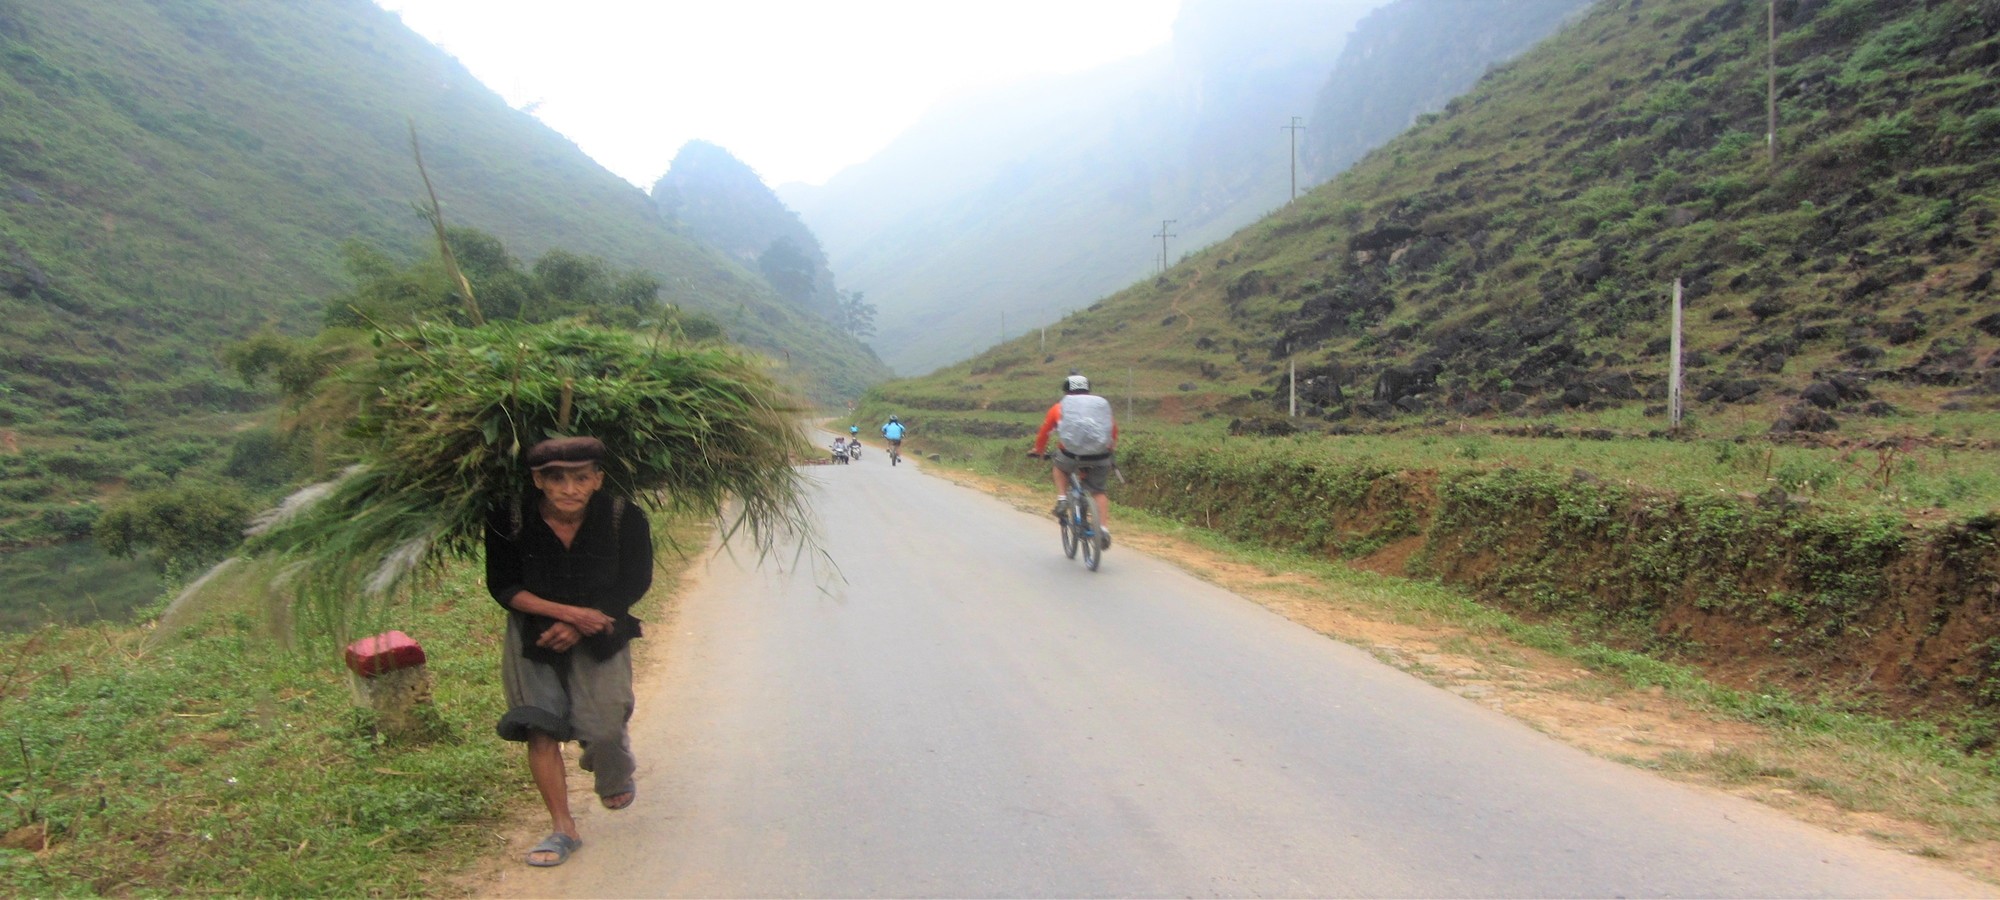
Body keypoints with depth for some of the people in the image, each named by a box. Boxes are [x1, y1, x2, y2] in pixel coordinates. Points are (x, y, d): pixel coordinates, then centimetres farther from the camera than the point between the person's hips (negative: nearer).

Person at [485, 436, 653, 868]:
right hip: (534, 633, 1)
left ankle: (617, 775, 33)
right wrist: (566, 611, -23)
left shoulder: (624, 518, -20)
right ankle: (562, 828, 8)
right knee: (539, 725, -6)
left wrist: (577, 627, -17)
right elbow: (503, 587, -9)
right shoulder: (510, 521, -20)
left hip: (600, 633, -1)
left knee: (604, 726, -5)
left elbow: (635, 584, -9)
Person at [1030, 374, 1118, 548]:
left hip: (1071, 455, -1)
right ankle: (1104, 529, 1)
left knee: (1058, 466, 31)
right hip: (1099, 457, 1)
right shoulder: (1101, 405, 19)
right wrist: (1111, 447, 46)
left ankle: (1062, 499, 15)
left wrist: (1037, 450, 39)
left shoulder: (1059, 408, 14)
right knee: (1098, 492, 15)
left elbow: (1043, 432, 22)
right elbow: (1114, 428, 29)